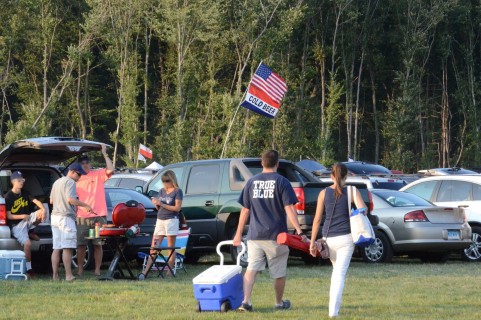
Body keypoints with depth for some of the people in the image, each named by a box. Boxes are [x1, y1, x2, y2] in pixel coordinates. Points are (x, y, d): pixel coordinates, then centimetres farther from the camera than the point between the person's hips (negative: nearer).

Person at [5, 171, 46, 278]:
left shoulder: (25, 193, 7)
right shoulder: (8, 197, -9)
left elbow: (36, 201, -6)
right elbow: (8, 216, -10)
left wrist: (43, 210, -27)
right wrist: (22, 216, -25)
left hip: (27, 219, 5)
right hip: (16, 225, -5)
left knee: (41, 212, -21)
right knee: (27, 243, -27)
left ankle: (31, 232, 2)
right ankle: (29, 269, -14)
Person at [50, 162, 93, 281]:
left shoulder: (57, 182, 20)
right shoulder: (70, 182, -8)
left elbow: (51, 200, 23)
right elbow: (70, 199, -19)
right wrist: (85, 205, -12)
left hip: (55, 216, 9)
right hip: (66, 217, -9)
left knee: (56, 248, 8)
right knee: (67, 248, -11)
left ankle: (55, 275, 6)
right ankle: (68, 275, -15)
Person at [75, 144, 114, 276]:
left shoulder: (98, 175, 5)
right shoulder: (77, 179, 11)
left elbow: (110, 170, -14)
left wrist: (105, 154, -14)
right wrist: (74, 213, 6)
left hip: (99, 216, -2)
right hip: (82, 217, 2)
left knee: (98, 244, 2)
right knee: (81, 244, 3)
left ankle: (97, 270, 7)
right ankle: (79, 269, 9)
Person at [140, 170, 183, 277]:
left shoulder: (177, 191, -3)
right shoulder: (162, 191, 15)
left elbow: (177, 208, -11)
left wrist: (162, 204, -14)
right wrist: (156, 203, -4)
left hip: (171, 220, -6)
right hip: (160, 220, 6)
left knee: (171, 247, -1)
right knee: (154, 247, 1)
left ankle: (171, 270, 1)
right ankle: (146, 270, -2)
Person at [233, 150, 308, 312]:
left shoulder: (252, 182, 5)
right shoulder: (282, 182, -5)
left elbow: (245, 210, 9)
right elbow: (289, 209, -13)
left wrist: (239, 233, 16)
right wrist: (299, 231, -15)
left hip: (255, 235, 2)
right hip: (276, 235, -2)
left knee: (251, 268, -1)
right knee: (279, 272, 13)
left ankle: (246, 300, -17)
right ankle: (279, 303, 25)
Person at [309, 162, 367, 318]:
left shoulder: (324, 193, 3)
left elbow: (317, 219, 3)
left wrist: (312, 242, 7)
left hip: (328, 238, 3)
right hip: (346, 238, -3)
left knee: (336, 270, 23)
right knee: (340, 274, -5)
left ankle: (333, 307, 24)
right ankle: (333, 310, -16)